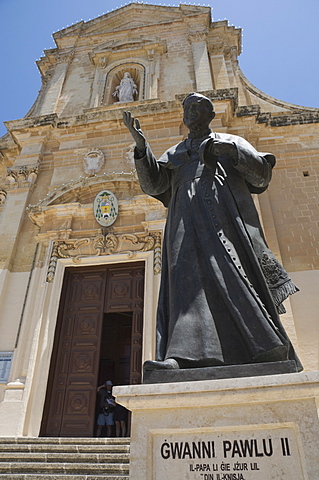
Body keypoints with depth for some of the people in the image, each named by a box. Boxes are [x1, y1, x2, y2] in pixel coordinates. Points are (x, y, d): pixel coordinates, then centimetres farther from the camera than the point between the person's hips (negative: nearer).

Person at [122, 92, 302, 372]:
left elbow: (262, 174, 13)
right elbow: (153, 185, 13)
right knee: (189, 275, -19)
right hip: (188, 221, 1)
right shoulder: (175, 153, 30)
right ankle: (183, 356, -29)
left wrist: (234, 151, -3)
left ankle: (269, 354, -11)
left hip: (228, 215, -1)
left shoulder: (231, 141, 26)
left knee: (239, 278, -14)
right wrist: (140, 144, 1)